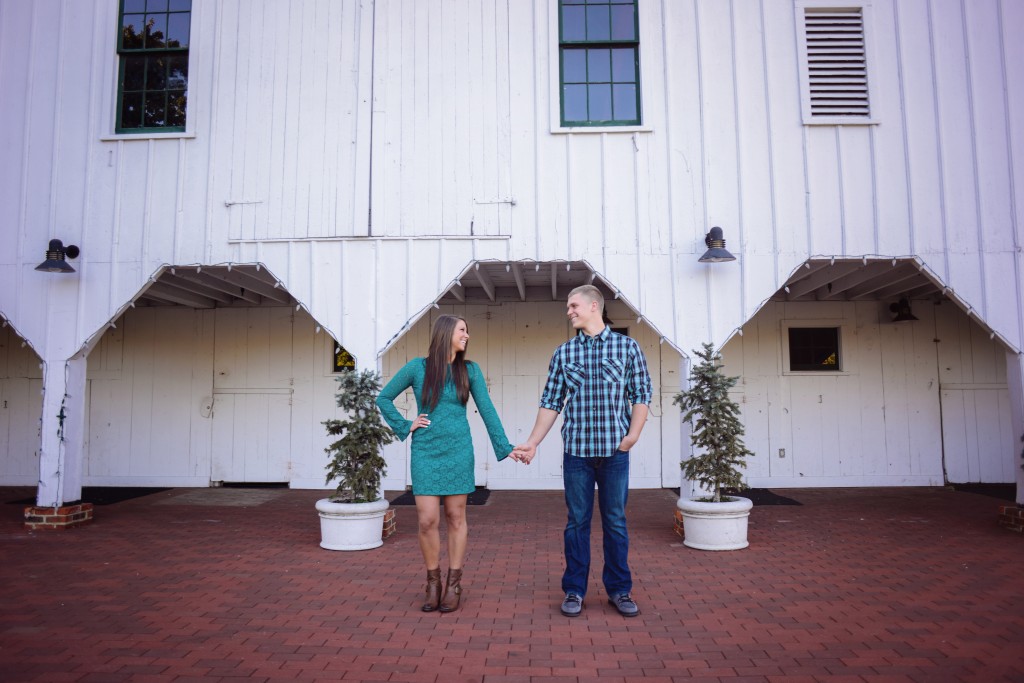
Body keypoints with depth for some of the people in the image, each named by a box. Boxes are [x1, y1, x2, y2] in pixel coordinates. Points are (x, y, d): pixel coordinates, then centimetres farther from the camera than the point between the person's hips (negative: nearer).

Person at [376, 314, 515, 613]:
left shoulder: (470, 370, 1)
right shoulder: (417, 367, -2)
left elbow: (487, 410, 2)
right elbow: (383, 398, 8)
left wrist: (504, 447, -1)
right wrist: (405, 426, 0)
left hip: (458, 451, 1)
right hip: (426, 451, -1)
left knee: (456, 517, 6)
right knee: (428, 520, -3)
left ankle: (454, 585, 17)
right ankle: (433, 584, 15)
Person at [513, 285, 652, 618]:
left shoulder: (627, 347, 3)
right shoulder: (563, 353, 7)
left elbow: (641, 395, 3)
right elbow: (550, 403, 7)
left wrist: (633, 435, -8)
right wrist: (532, 443, 2)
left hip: (615, 451, -1)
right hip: (576, 451, 1)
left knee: (615, 521, 8)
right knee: (577, 522, 8)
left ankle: (619, 589, 23)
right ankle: (574, 590, 20)